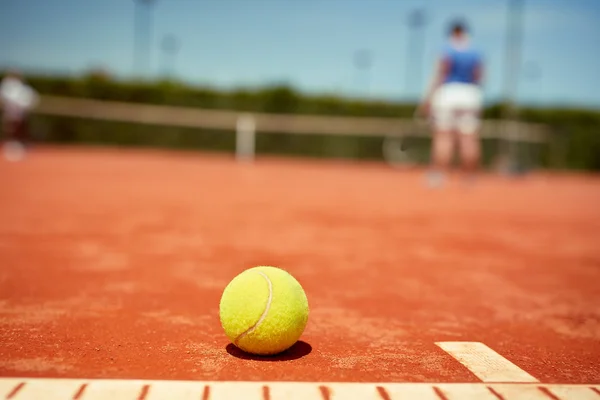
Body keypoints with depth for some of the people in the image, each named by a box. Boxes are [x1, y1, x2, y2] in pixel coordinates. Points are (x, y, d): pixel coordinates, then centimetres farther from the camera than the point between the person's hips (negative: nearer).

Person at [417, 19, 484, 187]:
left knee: (443, 136, -5)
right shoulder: (476, 53, 9)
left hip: (448, 92, -3)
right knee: (469, 139, 3)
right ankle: (470, 177, 5)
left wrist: (428, 99, -8)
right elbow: (479, 78, 8)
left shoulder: (448, 50, -2)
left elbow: (439, 76, -8)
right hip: (470, 95, 3)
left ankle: (438, 175, -10)